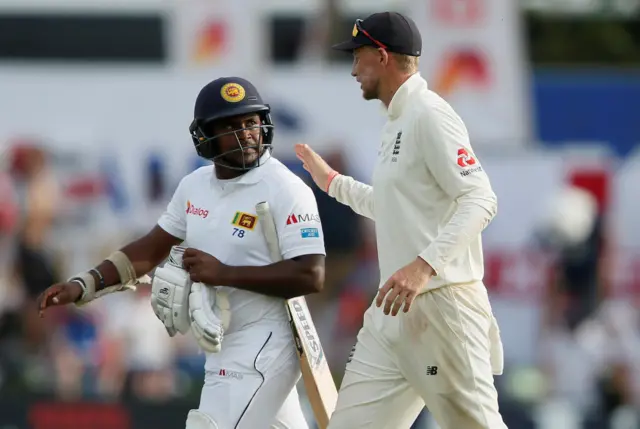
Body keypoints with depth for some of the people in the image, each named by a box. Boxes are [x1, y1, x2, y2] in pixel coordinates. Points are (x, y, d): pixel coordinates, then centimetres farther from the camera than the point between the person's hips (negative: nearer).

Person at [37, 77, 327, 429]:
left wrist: (222, 273, -24)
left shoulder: (285, 190, -16)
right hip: (223, 347, 8)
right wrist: (82, 286, 4)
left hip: (263, 346, -8)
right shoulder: (196, 185, 7)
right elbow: (151, 249, 16)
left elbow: (311, 277, -23)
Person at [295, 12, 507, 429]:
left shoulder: (430, 115, -11)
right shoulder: (396, 123, 20)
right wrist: (332, 182, 38)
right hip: (394, 310, 10)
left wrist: (425, 265, -33)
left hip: (441, 305, -10)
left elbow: (480, 200, -22)